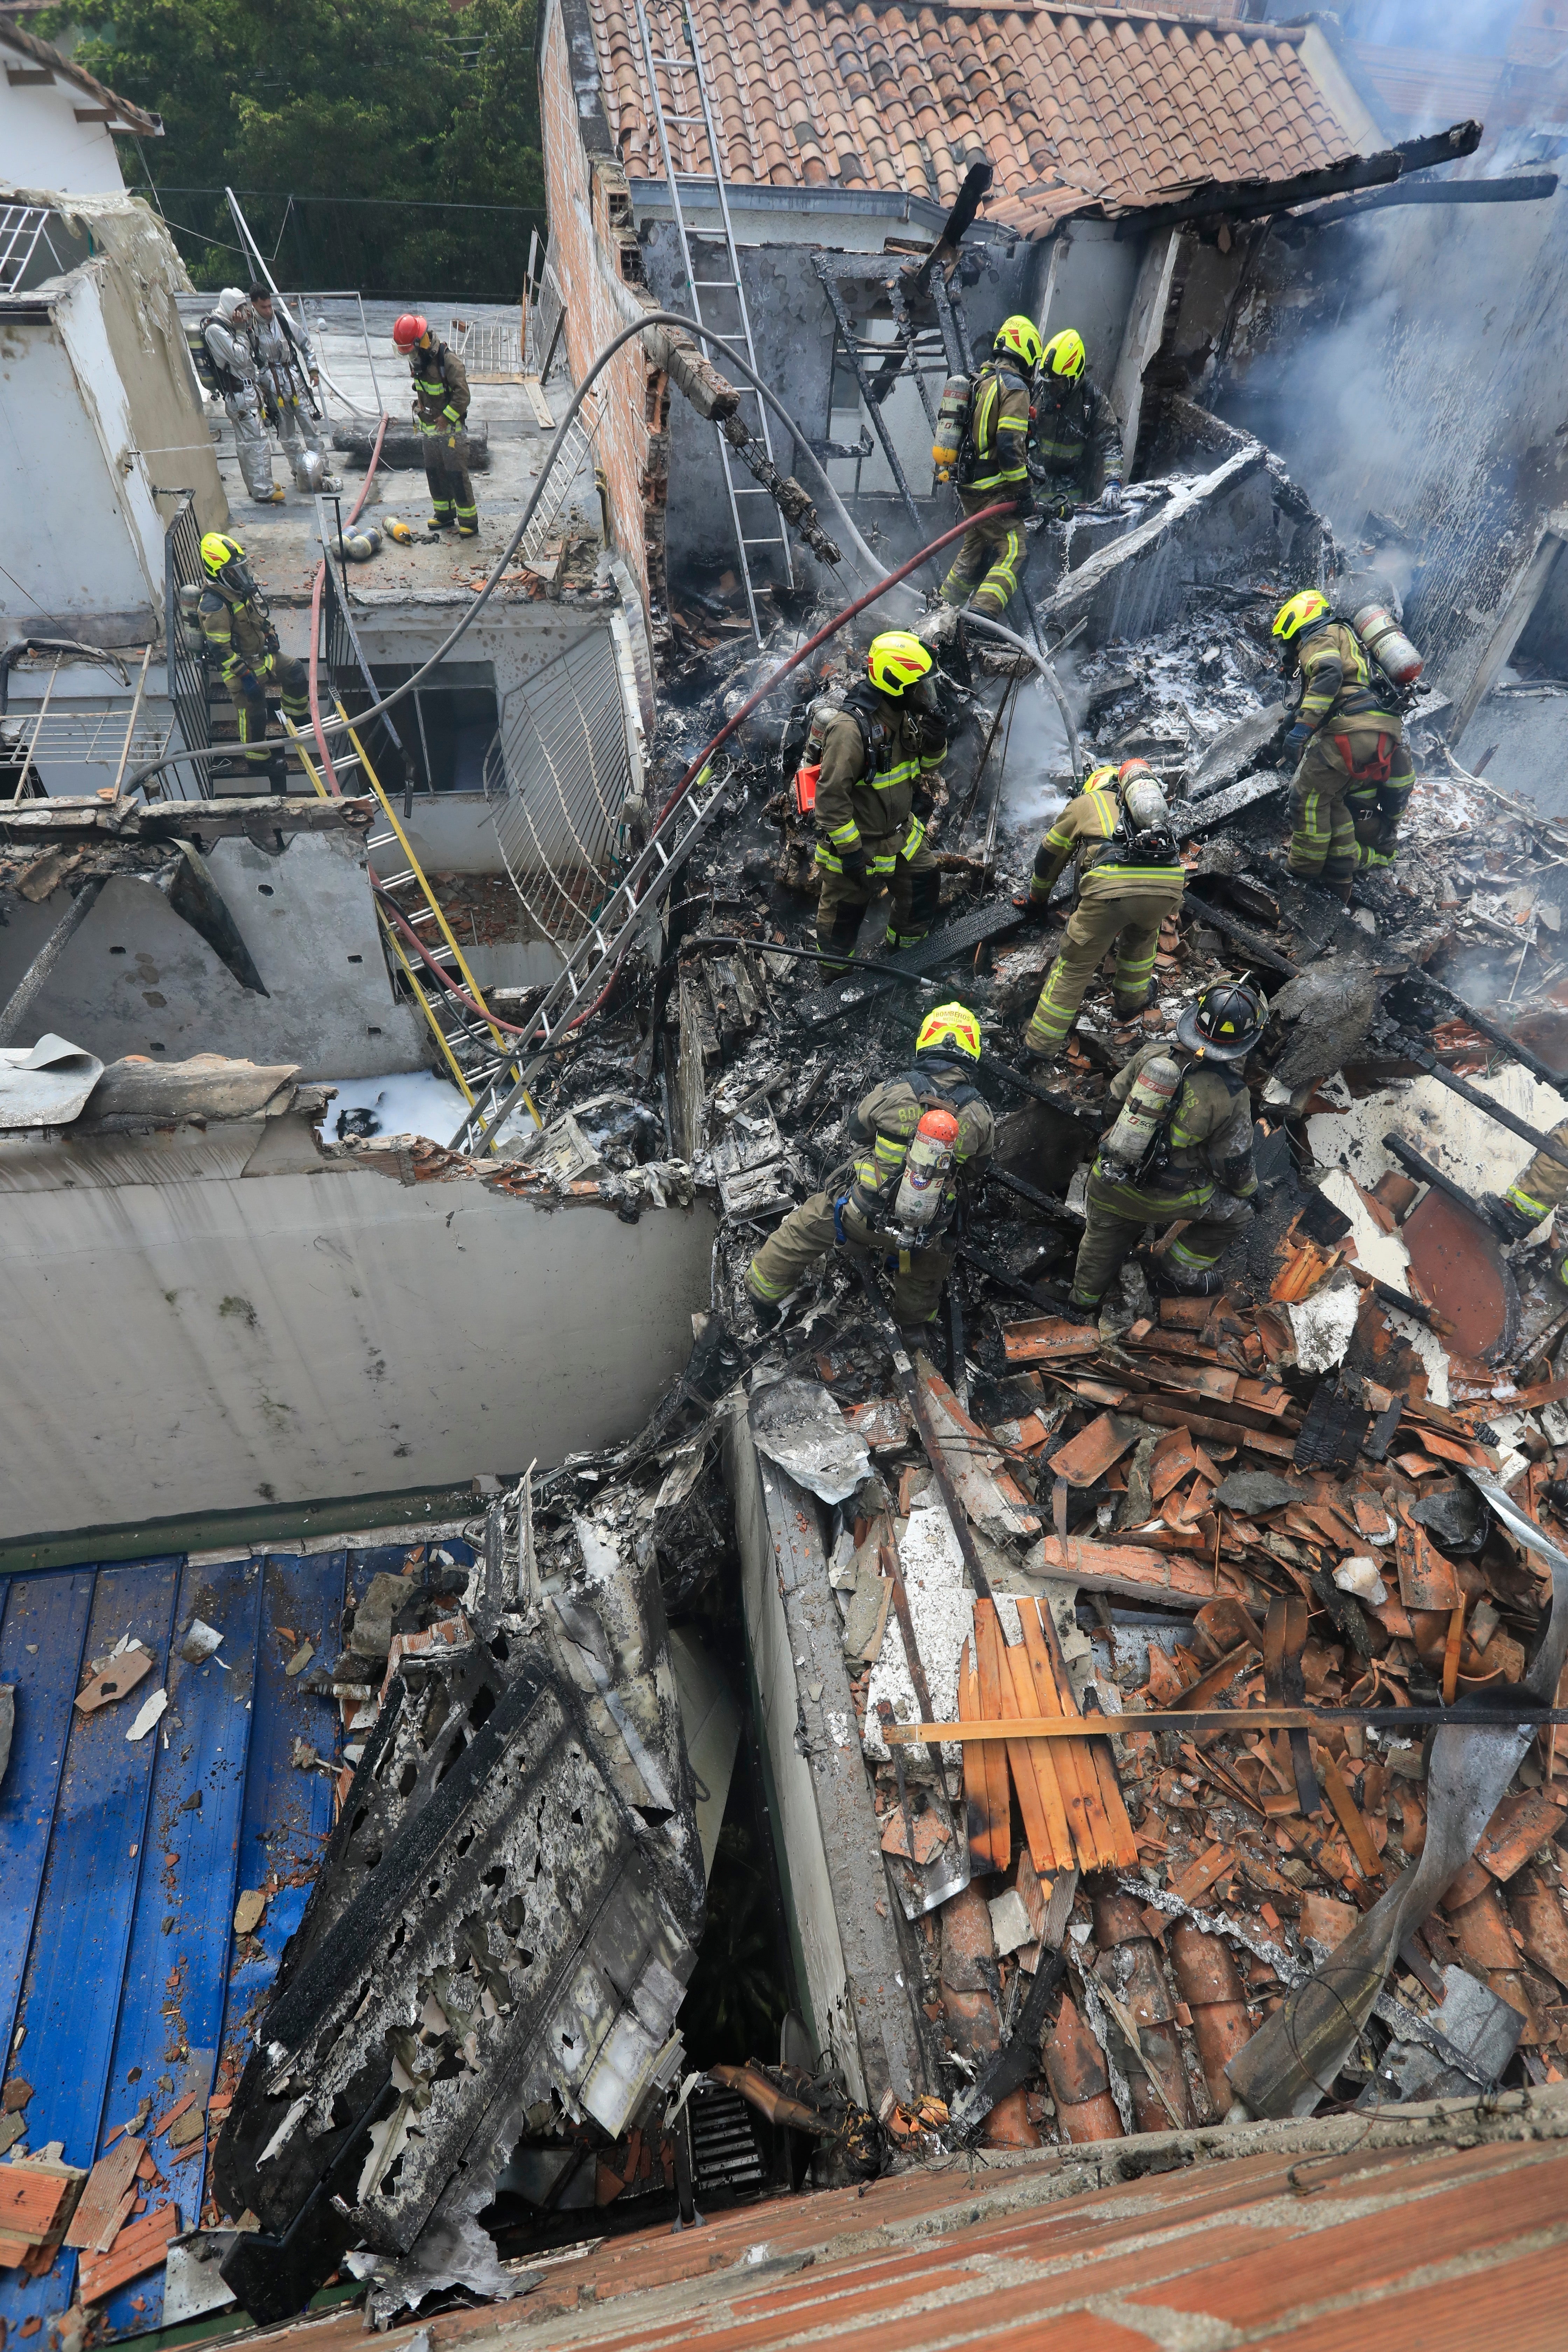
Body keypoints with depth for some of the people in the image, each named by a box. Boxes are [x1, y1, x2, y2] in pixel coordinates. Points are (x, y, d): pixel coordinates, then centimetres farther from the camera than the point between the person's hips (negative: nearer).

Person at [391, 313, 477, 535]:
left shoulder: (448, 360, -19)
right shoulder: (416, 360, 5)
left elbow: (462, 395, -21)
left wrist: (446, 417, -19)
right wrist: (419, 405, 7)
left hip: (451, 428, -8)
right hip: (429, 429, 8)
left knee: (457, 474, -7)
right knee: (435, 473, 12)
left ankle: (469, 519, 1)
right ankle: (444, 513, 26)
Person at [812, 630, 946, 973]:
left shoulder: (904, 717, -3)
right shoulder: (850, 728, -29)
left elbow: (930, 765, 10)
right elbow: (831, 796, -28)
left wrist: (935, 738, -13)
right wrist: (849, 851, -24)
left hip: (900, 835, 8)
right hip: (858, 844, -8)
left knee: (924, 885, 20)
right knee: (845, 910, 11)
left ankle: (905, 943, 47)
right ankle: (833, 965, 37)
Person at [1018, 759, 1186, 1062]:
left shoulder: (1084, 803, 29)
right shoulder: (1146, 806, 39)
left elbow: (1049, 858, 38)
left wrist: (1036, 900, 55)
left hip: (1112, 883, -3)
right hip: (1169, 884, 3)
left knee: (1075, 964, 9)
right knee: (1143, 934, 36)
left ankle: (1041, 1045, 16)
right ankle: (1131, 1000, 49)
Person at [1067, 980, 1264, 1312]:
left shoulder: (1153, 1053, -11)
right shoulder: (1231, 1095, -20)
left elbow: (1117, 1095, 7)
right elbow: (1234, 1165, -9)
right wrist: (1248, 1189, 14)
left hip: (1107, 1181, 4)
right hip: (1161, 1198, -4)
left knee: (1104, 1234, 31)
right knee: (1236, 1208, 22)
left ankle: (1085, 1296, 57)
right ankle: (1183, 1272, 34)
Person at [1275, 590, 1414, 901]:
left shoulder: (1319, 637, 7)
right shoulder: (1349, 642, 37)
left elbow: (1329, 673, -15)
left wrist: (1304, 724, -21)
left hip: (1355, 727, -9)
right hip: (1388, 735, 9)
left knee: (1310, 795, -5)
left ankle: (1303, 874, -3)